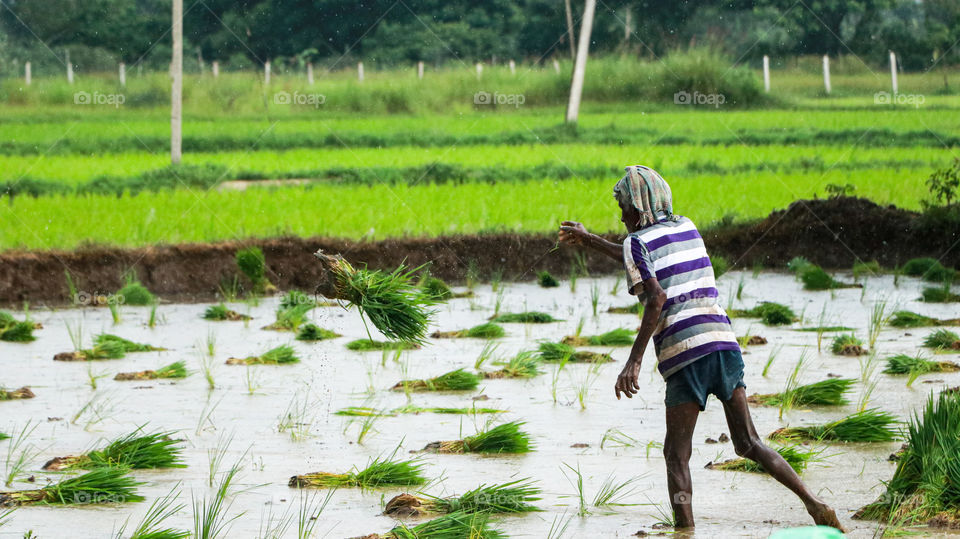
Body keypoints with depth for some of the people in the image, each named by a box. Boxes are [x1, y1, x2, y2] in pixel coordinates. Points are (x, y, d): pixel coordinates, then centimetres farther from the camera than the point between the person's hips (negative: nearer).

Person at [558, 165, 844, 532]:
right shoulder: (687, 228, 22)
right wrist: (590, 241, 49)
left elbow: (657, 299, -13)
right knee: (748, 444, 9)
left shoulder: (636, 243, 3)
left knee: (676, 456, 4)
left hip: (685, 354, -6)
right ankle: (814, 504, -6)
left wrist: (633, 361, -15)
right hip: (723, 340, 6)